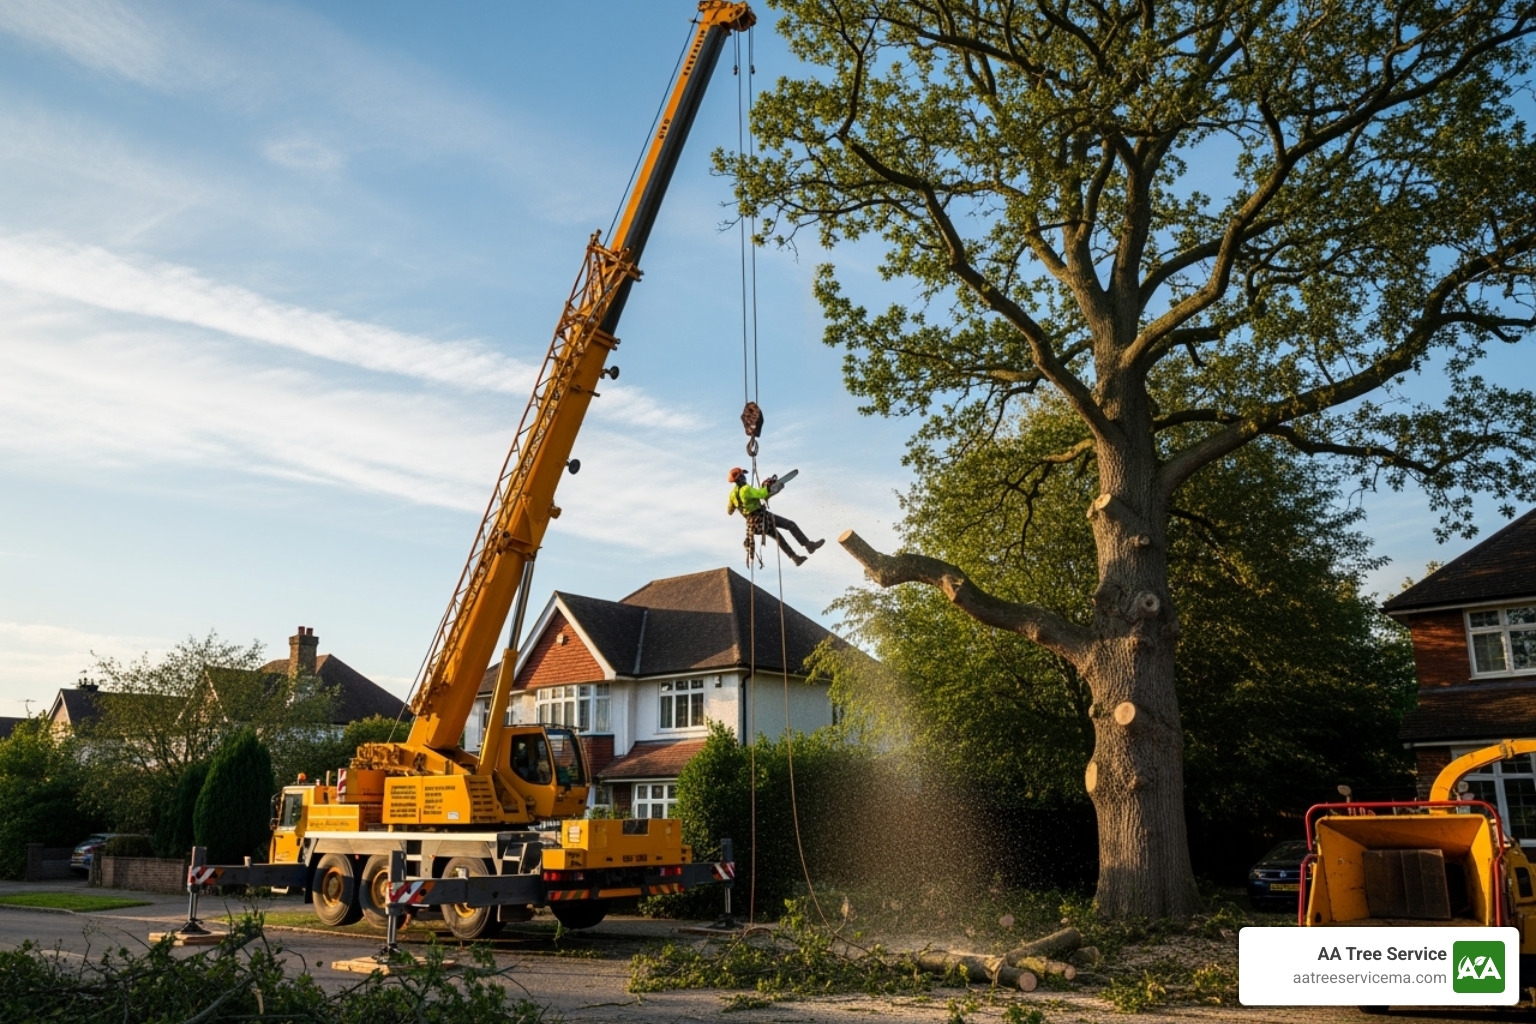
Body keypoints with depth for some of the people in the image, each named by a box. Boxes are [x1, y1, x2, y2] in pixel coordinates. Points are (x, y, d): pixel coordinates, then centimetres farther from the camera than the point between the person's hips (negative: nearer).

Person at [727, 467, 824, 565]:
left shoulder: (733, 494, 8)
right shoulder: (745, 489, -20)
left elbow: (729, 511, 19)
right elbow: (761, 494, -26)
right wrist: (767, 486, -10)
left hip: (752, 521, 9)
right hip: (761, 516, -9)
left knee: (778, 537, 22)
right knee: (790, 524, -4)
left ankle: (796, 558, 30)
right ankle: (809, 545, -6)